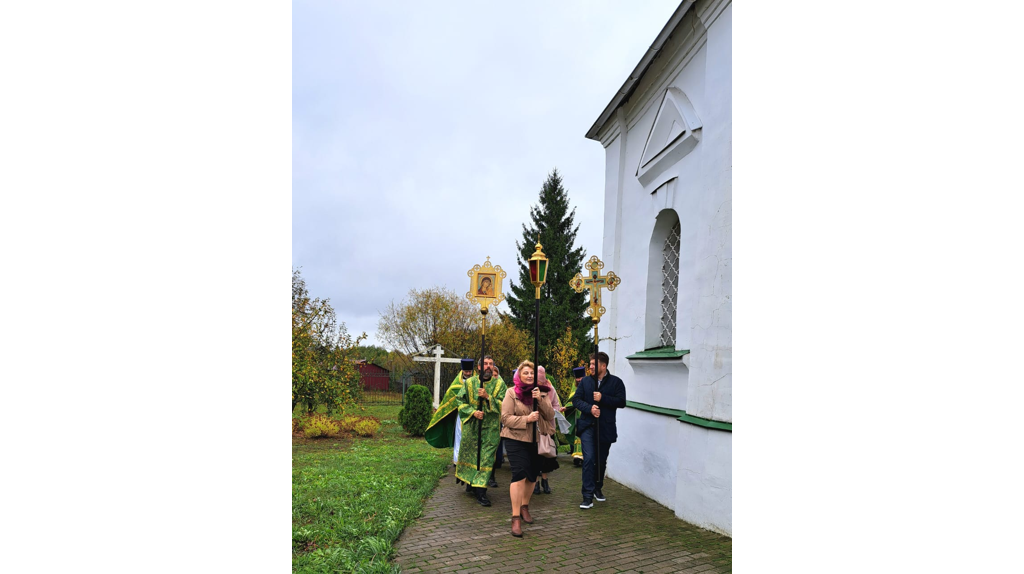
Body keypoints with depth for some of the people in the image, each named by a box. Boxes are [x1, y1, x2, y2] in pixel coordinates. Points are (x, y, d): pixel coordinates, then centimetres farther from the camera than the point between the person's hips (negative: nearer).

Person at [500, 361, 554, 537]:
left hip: (536, 440, 5)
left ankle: (524, 507, 38)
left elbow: (550, 415, -4)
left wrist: (540, 399, -19)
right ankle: (516, 519, -12)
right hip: (516, 440, -5)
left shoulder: (542, 392, 6)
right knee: (520, 474, -15)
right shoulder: (512, 392, -6)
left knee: (532, 476, 14)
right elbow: (506, 418, -12)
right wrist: (527, 419, -24)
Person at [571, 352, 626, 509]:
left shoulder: (616, 382, 0)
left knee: (602, 460, 13)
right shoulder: (585, 381, 7)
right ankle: (588, 496, -8)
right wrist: (590, 408, -15)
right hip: (587, 426, 0)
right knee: (589, 458, -11)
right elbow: (576, 399, 2)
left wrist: (603, 398, -18)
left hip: (606, 427, 0)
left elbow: (621, 402, -8)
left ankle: (597, 488, 35)